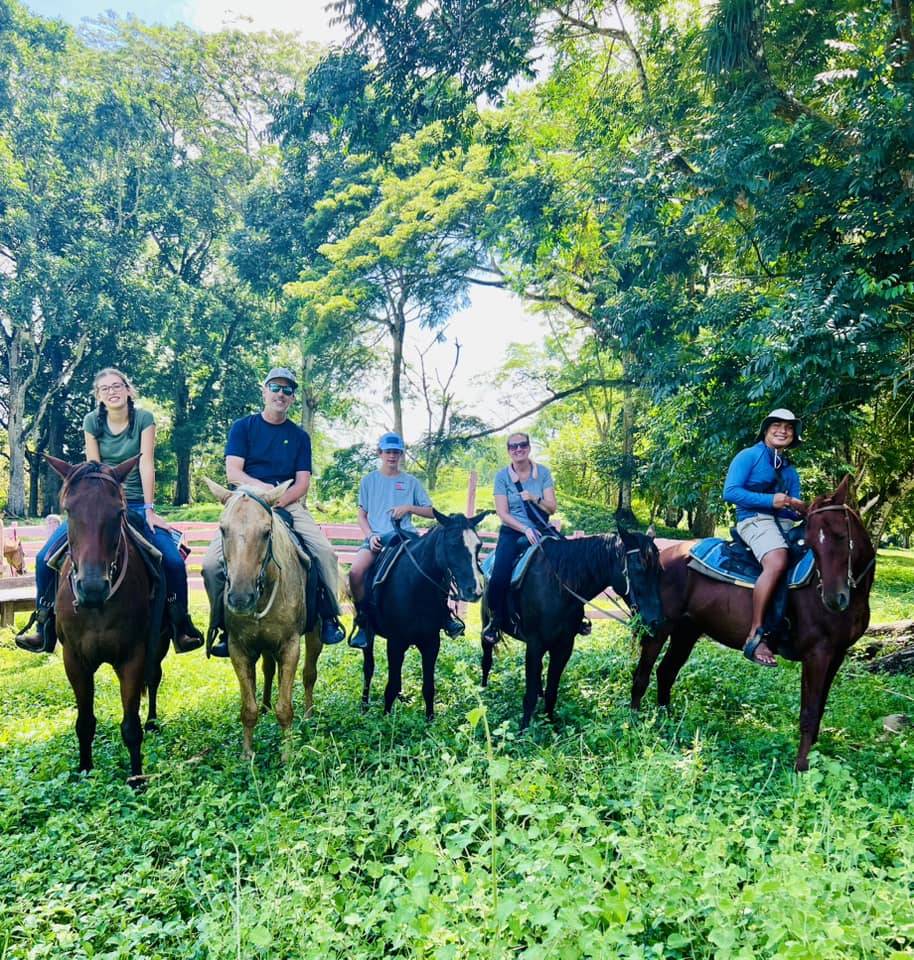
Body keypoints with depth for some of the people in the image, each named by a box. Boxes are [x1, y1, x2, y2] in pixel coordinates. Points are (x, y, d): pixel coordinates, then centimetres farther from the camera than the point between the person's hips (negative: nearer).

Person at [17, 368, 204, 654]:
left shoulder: (144, 418, -6)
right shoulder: (92, 421, 1)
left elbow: (146, 463, -11)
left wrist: (149, 510, -16)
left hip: (136, 504, -2)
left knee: (173, 560, -22)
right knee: (46, 557, -11)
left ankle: (181, 627, -3)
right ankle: (45, 629, 6)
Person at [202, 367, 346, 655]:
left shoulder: (299, 436, 12)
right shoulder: (243, 427, 7)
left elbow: (303, 482, 4)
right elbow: (233, 472, -4)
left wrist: (282, 498, -16)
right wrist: (266, 488, -18)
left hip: (289, 505, 1)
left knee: (325, 550, -22)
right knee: (212, 561, -20)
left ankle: (330, 616, -5)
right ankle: (221, 625, -1)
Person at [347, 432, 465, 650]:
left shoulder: (411, 482, 12)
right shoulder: (369, 480, 12)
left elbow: (431, 512, 11)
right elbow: (362, 515, 12)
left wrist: (409, 507, -6)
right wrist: (370, 535, -7)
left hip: (405, 534, 0)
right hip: (377, 536, 0)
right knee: (356, 572, -28)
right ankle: (362, 622, -7)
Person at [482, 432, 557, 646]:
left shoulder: (543, 472, 2)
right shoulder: (502, 476, -1)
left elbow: (552, 508, 0)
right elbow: (503, 513, -6)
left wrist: (534, 498, -19)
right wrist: (525, 529, -19)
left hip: (539, 531, 1)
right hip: (511, 532, -1)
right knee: (499, 577, -22)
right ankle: (496, 620, 4)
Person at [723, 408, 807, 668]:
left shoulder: (790, 470, 24)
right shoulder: (748, 456, 4)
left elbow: (793, 510, 20)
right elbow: (730, 492, -9)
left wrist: (801, 510, -5)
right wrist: (770, 500, -16)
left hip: (785, 524, 8)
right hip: (755, 519, -8)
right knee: (777, 562, -35)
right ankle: (755, 636, -32)